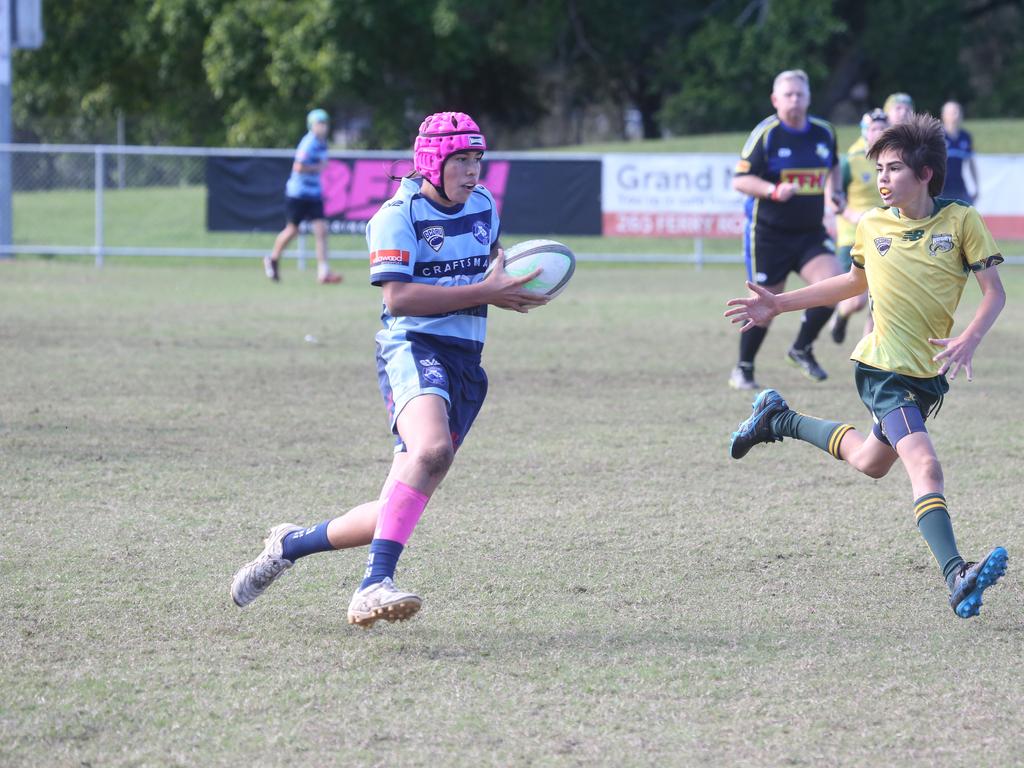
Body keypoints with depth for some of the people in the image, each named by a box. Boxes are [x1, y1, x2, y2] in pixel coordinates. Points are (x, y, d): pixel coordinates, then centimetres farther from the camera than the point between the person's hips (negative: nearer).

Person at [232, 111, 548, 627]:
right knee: (431, 449, -38)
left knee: (395, 515, 4)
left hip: (465, 363, 7)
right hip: (412, 348, -7)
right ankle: (374, 585, -44)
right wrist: (485, 294, -20)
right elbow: (397, 298, -19)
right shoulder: (397, 217, -8)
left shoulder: (484, 206, 15)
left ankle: (290, 544, 26)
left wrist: (511, 285, 13)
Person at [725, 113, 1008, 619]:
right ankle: (957, 578, -35)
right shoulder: (872, 226, 1)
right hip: (884, 368, -3)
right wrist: (778, 305, 21)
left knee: (871, 462, 22)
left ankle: (781, 421, 44)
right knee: (925, 466, -22)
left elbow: (994, 291, -5)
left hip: (931, 374, 3)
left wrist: (969, 340, -23)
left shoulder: (961, 221, -5)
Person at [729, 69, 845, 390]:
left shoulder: (824, 132, 4)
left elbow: (832, 165, 26)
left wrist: (834, 191, 9)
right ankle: (743, 370, 20)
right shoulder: (765, 134, -11)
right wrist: (774, 191, -27)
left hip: (811, 231, 4)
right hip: (768, 233, -4)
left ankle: (802, 349, 6)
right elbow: (740, 180, -13)